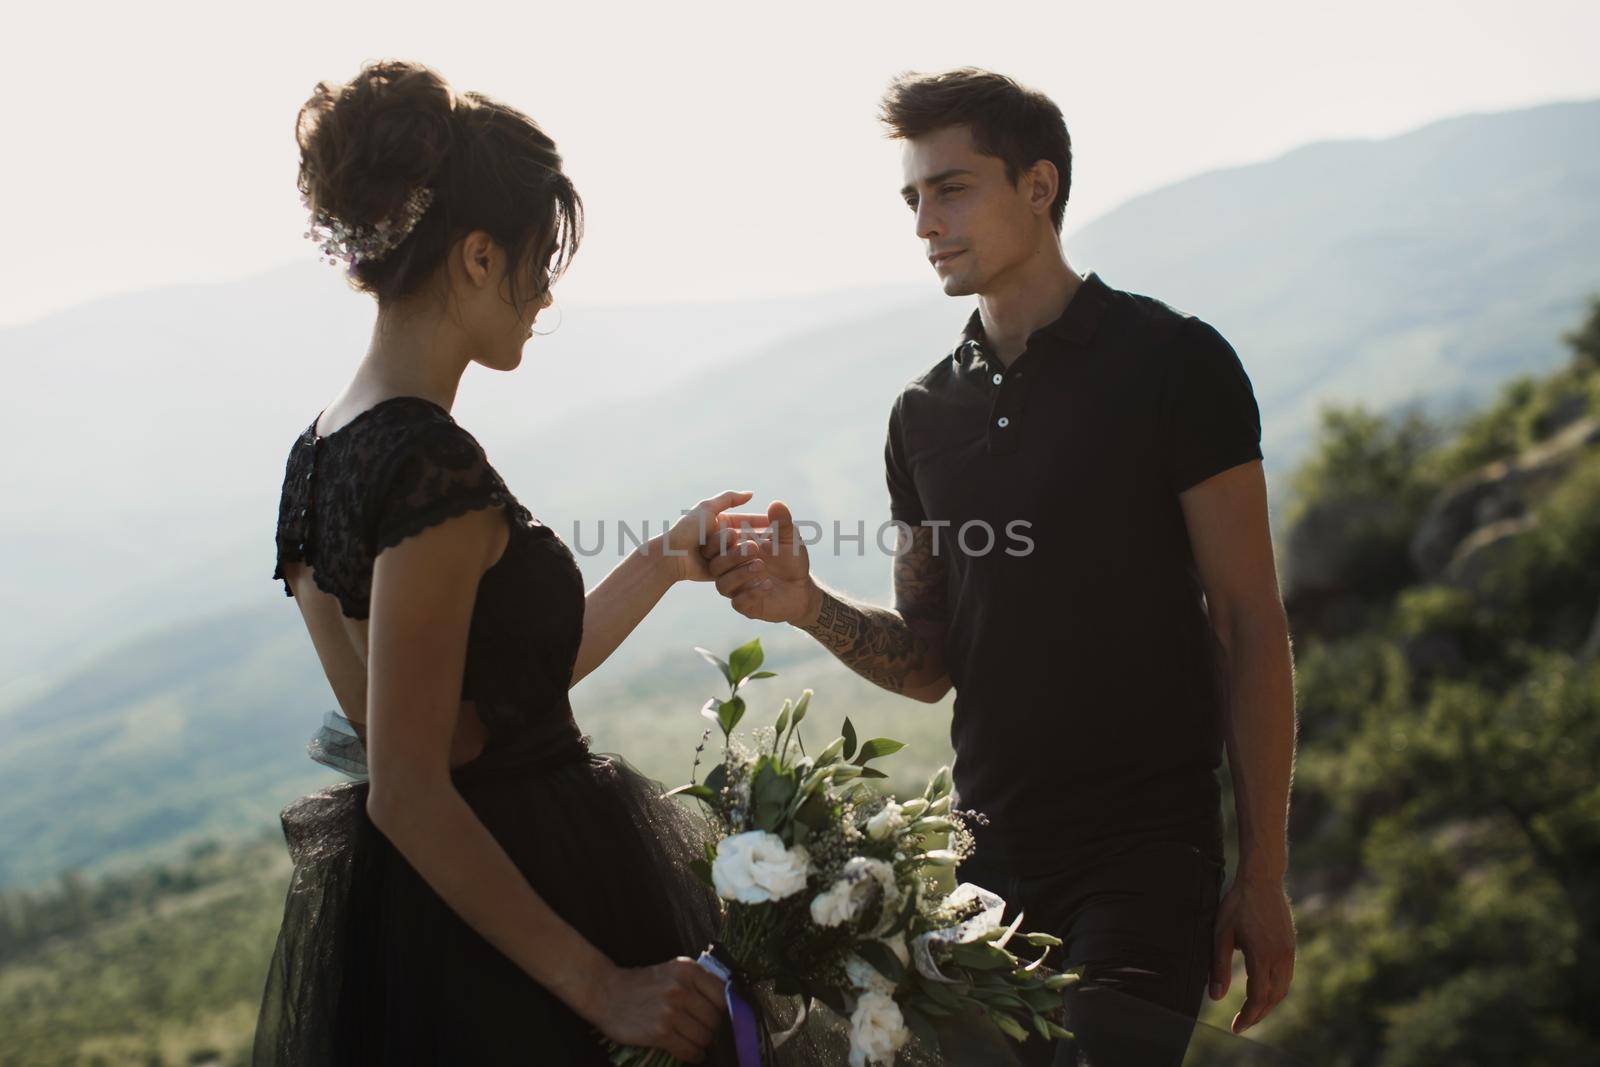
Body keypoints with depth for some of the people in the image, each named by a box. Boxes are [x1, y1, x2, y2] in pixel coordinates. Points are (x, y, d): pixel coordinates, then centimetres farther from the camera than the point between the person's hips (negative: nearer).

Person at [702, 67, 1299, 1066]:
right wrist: (808, 603, -7)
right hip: (993, 861, 5)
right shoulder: (926, 414, 10)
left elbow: (1250, 627, -6)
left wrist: (1264, 872, -9)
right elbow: (933, 662, 13)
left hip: (1148, 858, -5)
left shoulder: (1172, 363, -5)